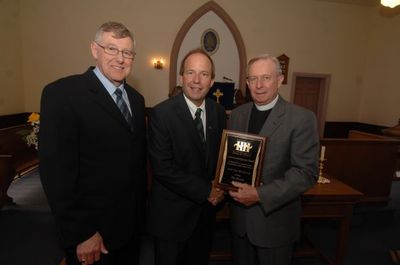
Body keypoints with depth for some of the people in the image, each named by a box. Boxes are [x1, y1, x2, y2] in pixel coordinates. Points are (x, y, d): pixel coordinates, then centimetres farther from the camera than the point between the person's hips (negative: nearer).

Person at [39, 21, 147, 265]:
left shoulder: (136, 99, 4)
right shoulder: (62, 94, -16)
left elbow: (139, 159, 8)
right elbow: (56, 171, -18)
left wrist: (141, 208, 10)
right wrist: (80, 235, -16)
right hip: (92, 231, -6)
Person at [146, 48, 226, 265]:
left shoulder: (218, 112, -1)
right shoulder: (161, 113, -17)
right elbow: (162, 168, -21)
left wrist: (219, 190, -7)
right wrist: (205, 191, -17)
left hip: (206, 210, 5)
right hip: (171, 214, -4)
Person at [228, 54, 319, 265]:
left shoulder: (302, 118, -13)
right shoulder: (237, 114, 3)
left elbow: (306, 172, -17)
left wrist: (261, 195, -23)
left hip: (275, 219, -4)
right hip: (239, 216, 4)